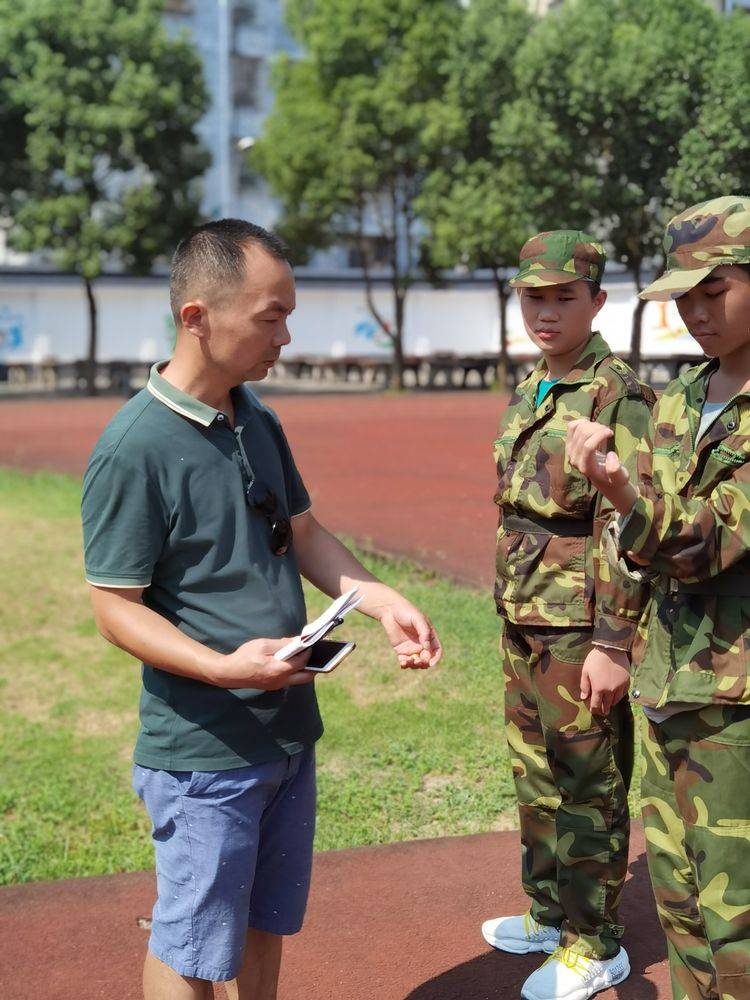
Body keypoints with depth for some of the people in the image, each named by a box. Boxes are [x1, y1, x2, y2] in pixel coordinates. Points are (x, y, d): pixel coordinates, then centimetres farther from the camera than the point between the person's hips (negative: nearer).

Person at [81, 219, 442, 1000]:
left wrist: (384, 602, -3)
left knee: (266, 921, 21)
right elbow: (116, 608, -16)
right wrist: (222, 667, -30)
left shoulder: (260, 422, 5)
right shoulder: (134, 449, -19)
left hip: (290, 729, 7)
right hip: (202, 751, -7)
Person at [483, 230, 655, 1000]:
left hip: (581, 627, -8)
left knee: (588, 787, 3)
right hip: (525, 619, 8)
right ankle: (552, 912, 35)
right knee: (536, 775, 18)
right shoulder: (528, 394, 11)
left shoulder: (620, 398, -15)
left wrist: (612, 645, -21)